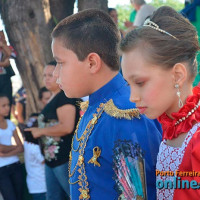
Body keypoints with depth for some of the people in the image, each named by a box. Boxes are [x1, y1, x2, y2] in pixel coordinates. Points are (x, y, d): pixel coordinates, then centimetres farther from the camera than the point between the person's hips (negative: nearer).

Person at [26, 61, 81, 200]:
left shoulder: (65, 96, -12)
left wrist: (40, 131, -13)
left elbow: (66, 127, -23)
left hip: (65, 159, -10)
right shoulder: (54, 98, 17)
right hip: (52, 159, 10)